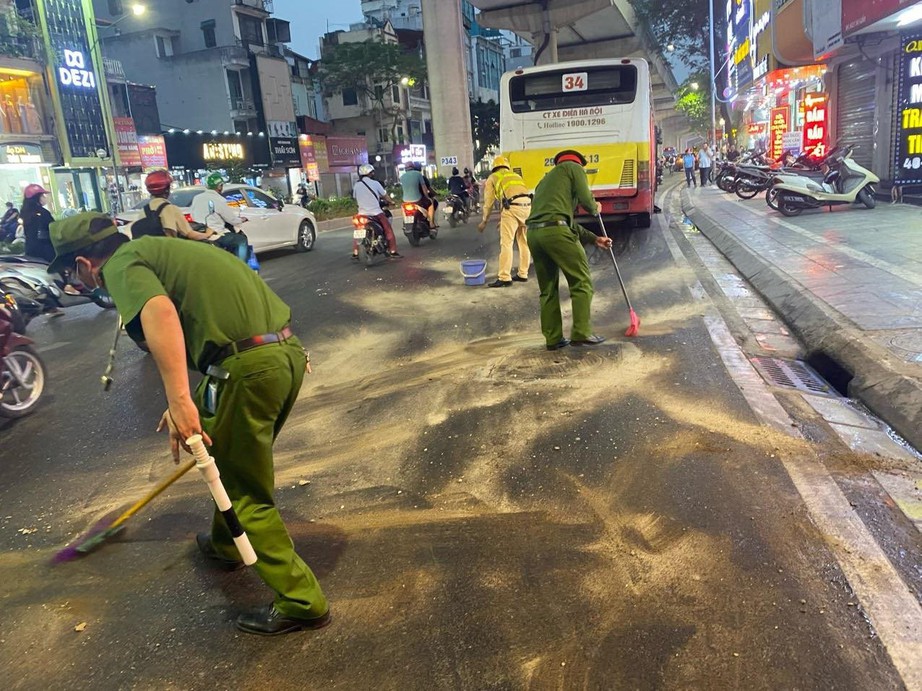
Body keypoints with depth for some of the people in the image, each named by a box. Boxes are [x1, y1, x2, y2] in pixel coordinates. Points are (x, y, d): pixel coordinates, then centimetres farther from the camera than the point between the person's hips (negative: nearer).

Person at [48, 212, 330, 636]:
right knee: (236, 464, 30)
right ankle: (225, 545, 52)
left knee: (246, 492, 7)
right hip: (288, 349, 9)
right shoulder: (161, 248, 27)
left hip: (248, 366, -9)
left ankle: (300, 602, 16)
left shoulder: (122, 265, 0)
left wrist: (179, 399, -28)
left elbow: (159, 314, -23)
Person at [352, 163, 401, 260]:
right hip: (376, 213, -3)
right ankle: (393, 252, 4)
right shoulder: (375, 183, -5)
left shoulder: (356, 186, 4)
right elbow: (385, 196, 3)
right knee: (388, 230, 7)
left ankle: (355, 254, 11)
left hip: (362, 214, 3)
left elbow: (355, 199, 12)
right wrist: (388, 201, 24)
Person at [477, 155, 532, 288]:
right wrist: (503, 217, 35)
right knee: (524, 242, 16)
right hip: (527, 206, 6)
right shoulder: (516, 175, 32)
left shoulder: (492, 178, 18)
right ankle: (523, 274, 23)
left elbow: (488, 202, 16)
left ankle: (504, 278, -6)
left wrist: (484, 221, 28)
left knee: (506, 243, -4)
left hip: (513, 207, -5)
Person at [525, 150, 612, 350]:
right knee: (581, 281, 2)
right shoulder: (573, 167, 15)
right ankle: (581, 333, -1)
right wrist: (595, 208, 24)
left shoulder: (547, 179, 36)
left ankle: (553, 338, 14)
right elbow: (585, 200, 1)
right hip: (555, 231, -7)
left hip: (534, 233, 7)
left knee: (548, 289, 13)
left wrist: (594, 239, 34)